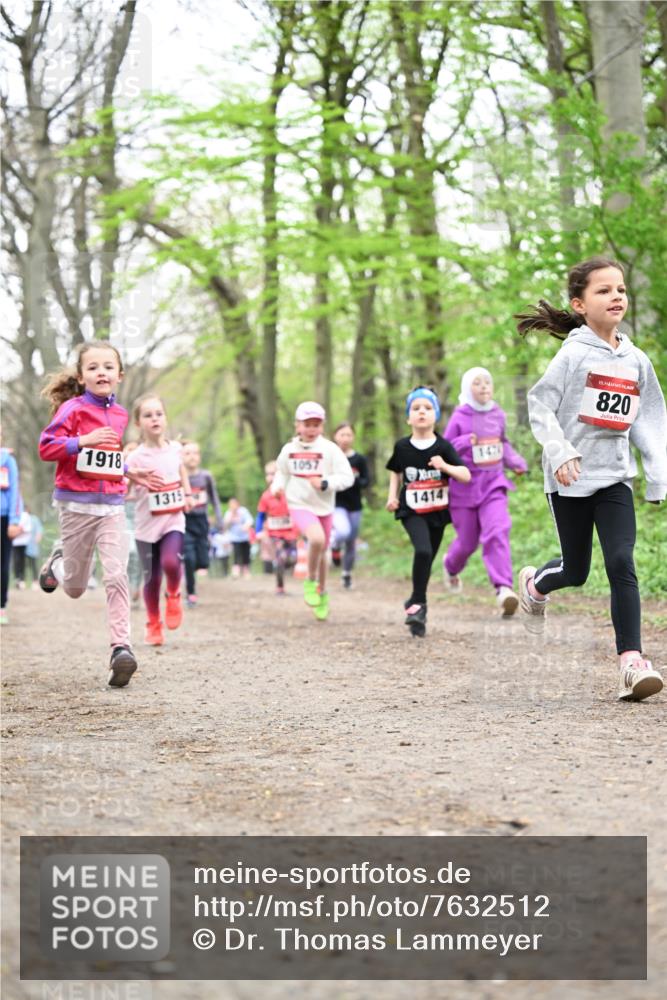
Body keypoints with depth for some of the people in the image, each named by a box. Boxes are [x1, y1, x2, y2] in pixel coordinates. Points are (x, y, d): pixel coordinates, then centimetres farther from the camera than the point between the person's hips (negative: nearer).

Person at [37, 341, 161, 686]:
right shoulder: (72, 409, -8)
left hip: (111, 505, 3)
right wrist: (83, 441, -23)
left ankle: (121, 647, -15)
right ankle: (57, 560, 44)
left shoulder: (119, 414, 10)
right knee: (75, 588, 10)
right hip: (76, 505, -3)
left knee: (117, 576, -14)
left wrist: (129, 472, 11)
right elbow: (46, 447, -14)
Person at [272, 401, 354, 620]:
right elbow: (282, 473, 15)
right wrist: (277, 487, -5)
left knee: (321, 553, 16)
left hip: (324, 507, 1)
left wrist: (324, 483, -24)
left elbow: (347, 477, -10)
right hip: (299, 506, -1)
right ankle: (311, 581, -6)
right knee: (317, 539, -29)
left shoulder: (329, 449, -8)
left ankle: (322, 593, 39)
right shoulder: (289, 450, -1)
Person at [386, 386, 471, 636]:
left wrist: (445, 466, -27)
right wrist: (392, 496, 3)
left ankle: (415, 603, 29)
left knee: (427, 560, 9)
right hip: (411, 511, -2)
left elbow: (466, 476, -10)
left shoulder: (443, 447, -6)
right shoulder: (402, 447, -3)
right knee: (423, 551, -25)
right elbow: (396, 472, 16)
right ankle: (418, 603, -11)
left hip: (437, 511, 2)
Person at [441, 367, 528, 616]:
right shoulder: (459, 418, -7)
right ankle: (452, 567, 45)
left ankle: (503, 589, -28)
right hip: (465, 486, -2)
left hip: (493, 484, 2)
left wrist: (516, 462, 6)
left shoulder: (497, 415, 4)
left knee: (498, 532, -20)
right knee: (467, 541, 9)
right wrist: (464, 443, -23)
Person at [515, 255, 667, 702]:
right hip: (571, 479, -3)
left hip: (615, 478, 3)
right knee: (576, 571, 8)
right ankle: (534, 584, 43)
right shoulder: (574, 353, -8)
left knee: (622, 564, -11)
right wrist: (559, 451, -22)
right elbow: (539, 404, -10)